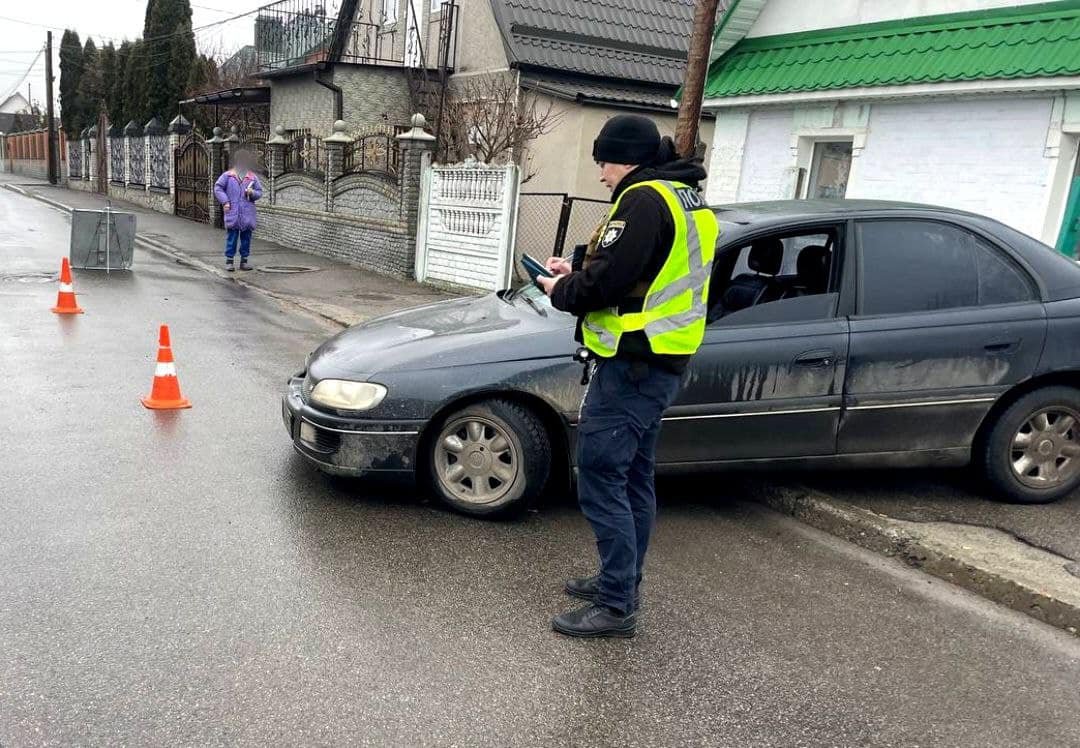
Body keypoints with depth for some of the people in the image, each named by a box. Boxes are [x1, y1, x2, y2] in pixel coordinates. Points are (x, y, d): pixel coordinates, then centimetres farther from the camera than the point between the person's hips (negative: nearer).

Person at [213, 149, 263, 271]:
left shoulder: (253, 177, 10)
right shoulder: (228, 175, 5)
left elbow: (259, 192, 12)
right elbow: (218, 188, 5)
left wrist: (252, 193, -9)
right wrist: (225, 201, -5)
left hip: (248, 213, 2)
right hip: (232, 212, -2)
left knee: (246, 237, 6)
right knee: (231, 237, -1)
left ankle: (244, 261, 15)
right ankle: (229, 261, 6)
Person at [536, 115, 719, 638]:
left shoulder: (645, 198, -15)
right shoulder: (684, 198, 18)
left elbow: (606, 284, -22)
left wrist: (562, 292, -3)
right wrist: (578, 270, 15)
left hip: (630, 365, -11)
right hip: (660, 364, 11)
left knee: (601, 479, -6)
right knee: (633, 479, 17)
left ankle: (616, 606, 0)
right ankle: (620, 583, 29)